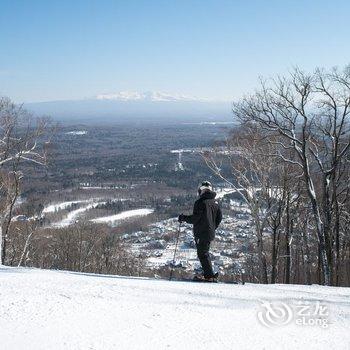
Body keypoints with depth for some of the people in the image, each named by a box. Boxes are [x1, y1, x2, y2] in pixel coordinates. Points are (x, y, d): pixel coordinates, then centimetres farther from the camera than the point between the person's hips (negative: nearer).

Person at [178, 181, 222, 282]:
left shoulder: (200, 202, -15)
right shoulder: (215, 202, 10)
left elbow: (195, 218, -18)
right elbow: (219, 218, 15)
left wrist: (183, 218, -4)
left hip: (201, 233, -8)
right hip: (211, 233, 8)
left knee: (202, 254, -3)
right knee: (205, 252, 18)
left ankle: (209, 275, -6)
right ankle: (208, 274, 19)